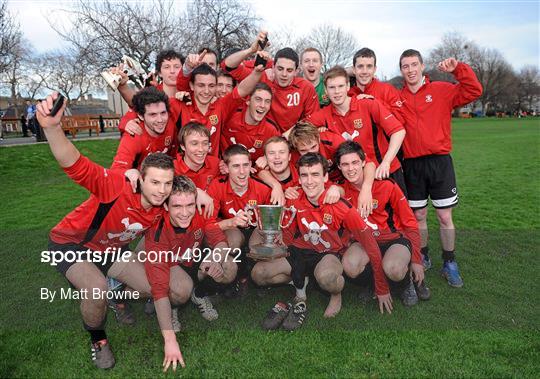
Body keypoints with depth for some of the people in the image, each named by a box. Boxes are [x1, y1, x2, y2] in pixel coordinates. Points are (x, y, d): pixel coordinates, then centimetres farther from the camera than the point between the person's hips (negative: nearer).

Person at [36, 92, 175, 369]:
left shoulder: (162, 210, -15)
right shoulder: (118, 186, -36)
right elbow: (74, 164, -50)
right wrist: (52, 127, -66)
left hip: (110, 250, 6)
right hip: (70, 243, -6)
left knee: (152, 287, -1)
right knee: (97, 290, -32)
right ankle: (97, 339, 2)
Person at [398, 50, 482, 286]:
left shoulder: (442, 90, 2)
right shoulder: (398, 98, 6)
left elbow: (474, 91, -6)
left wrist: (458, 69, -15)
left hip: (439, 162, -1)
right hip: (412, 165, 1)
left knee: (445, 216, 4)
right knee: (418, 216, 10)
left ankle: (450, 264, 20)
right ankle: (423, 258, 29)